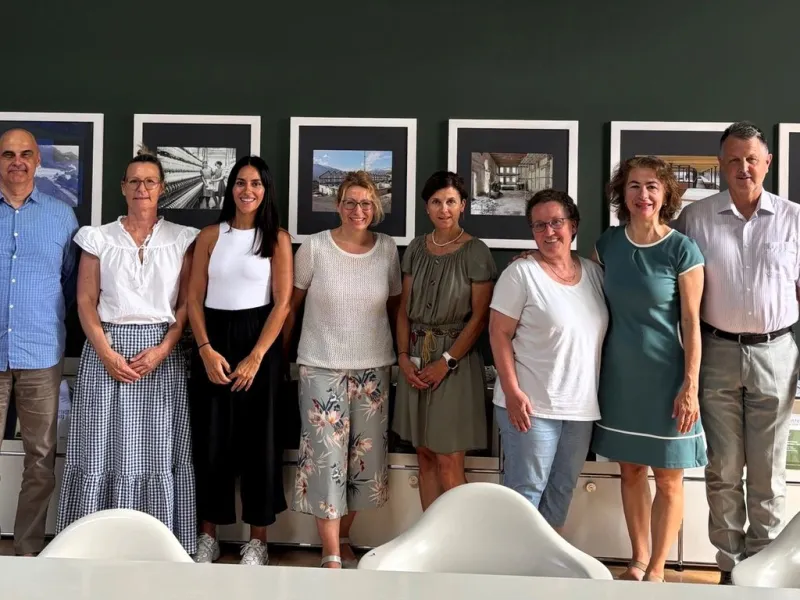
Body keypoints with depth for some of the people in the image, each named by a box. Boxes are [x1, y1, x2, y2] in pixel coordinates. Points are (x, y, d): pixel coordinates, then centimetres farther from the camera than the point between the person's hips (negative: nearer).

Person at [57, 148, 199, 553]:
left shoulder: (180, 239, 7)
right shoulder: (99, 238, 8)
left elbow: (188, 303, 2)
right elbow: (85, 301, 3)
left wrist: (162, 349, -10)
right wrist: (107, 353, -10)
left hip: (162, 351, 0)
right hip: (106, 349, 1)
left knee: (157, 451, 0)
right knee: (101, 448, -1)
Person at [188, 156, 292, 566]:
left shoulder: (277, 238, 0)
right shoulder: (211, 236, 6)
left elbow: (282, 303, -5)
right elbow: (194, 298, 3)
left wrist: (256, 357, -13)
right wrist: (206, 350, -10)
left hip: (258, 342, -2)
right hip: (213, 341, 2)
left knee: (258, 437, 3)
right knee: (211, 438, 5)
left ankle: (257, 540, 14)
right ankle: (208, 535, 19)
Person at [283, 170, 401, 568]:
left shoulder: (388, 249, 2)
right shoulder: (314, 247, -5)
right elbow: (291, 304, 4)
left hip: (374, 368, 3)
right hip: (322, 367, -3)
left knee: (366, 458, 8)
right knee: (327, 458, -4)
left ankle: (343, 540, 27)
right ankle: (331, 556, 6)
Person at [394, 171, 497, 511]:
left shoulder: (475, 252, -6)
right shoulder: (416, 249, 8)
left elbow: (480, 317, -9)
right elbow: (405, 308, 10)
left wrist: (446, 362, -14)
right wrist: (403, 356, -2)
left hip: (456, 360, -5)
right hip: (416, 359, 5)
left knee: (449, 461, -4)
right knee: (425, 456, 10)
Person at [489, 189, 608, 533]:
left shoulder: (594, 272, 8)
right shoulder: (521, 273, -9)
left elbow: (601, 333, 15)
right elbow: (499, 334, -10)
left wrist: (597, 396, 9)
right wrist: (512, 392, -17)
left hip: (581, 406, 6)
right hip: (532, 404, -6)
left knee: (562, 490, 15)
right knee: (526, 490, 1)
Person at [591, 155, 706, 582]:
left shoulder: (682, 250, -10)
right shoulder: (607, 244, 1)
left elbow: (691, 323, -9)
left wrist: (691, 386, -13)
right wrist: (593, 370, 8)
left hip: (665, 377, -4)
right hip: (620, 376, 4)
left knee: (668, 479, 5)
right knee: (630, 470, 14)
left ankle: (656, 569, 20)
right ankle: (638, 560, 29)